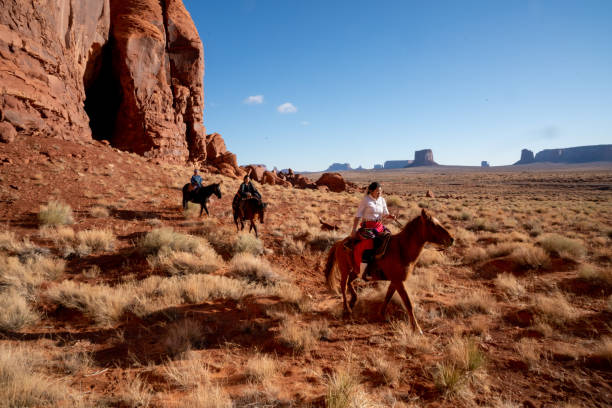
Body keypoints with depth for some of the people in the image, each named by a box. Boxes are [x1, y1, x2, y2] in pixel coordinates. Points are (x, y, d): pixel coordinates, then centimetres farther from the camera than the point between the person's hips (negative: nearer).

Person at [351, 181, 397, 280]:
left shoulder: (382, 200, 11)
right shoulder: (365, 200, -5)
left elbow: (385, 214, 19)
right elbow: (358, 215, -5)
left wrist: (390, 216, -5)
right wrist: (354, 230, -10)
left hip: (379, 226, 7)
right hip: (367, 227, -7)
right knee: (369, 244, -27)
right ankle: (362, 273, -26)